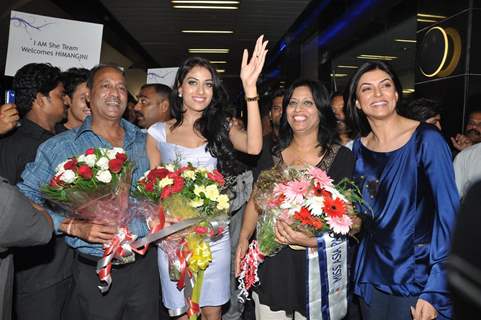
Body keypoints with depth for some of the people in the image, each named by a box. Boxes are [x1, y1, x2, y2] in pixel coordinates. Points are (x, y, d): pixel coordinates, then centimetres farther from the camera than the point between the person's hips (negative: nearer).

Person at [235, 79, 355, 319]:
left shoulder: (341, 156, -6)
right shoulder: (272, 154, 5)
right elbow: (255, 200, 9)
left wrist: (312, 240, -23)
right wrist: (244, 239, -5)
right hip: (271, 264, 3)